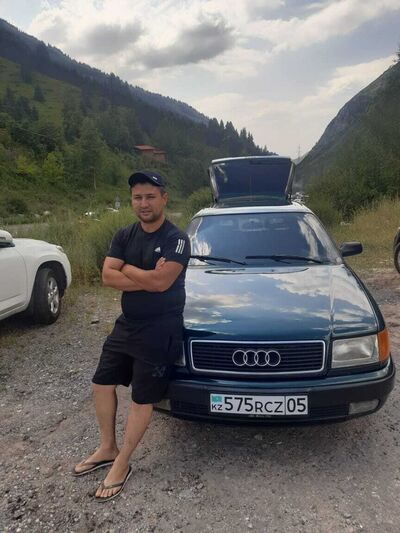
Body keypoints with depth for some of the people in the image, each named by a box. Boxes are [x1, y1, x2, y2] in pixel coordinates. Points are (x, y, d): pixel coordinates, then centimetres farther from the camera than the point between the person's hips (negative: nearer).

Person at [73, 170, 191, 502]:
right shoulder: (124, 236, 3)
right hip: (126, 325, 7)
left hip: (160, 331, -7)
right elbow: (108, 277, -8)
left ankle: (121, 465, 25)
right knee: (102, 383, 16)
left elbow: (161, 282, -27)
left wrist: (126, 268, -13)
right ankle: (107, 449, 37)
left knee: (142, 399, 5)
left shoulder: (176, 239, -15)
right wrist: (147, 278, -19)